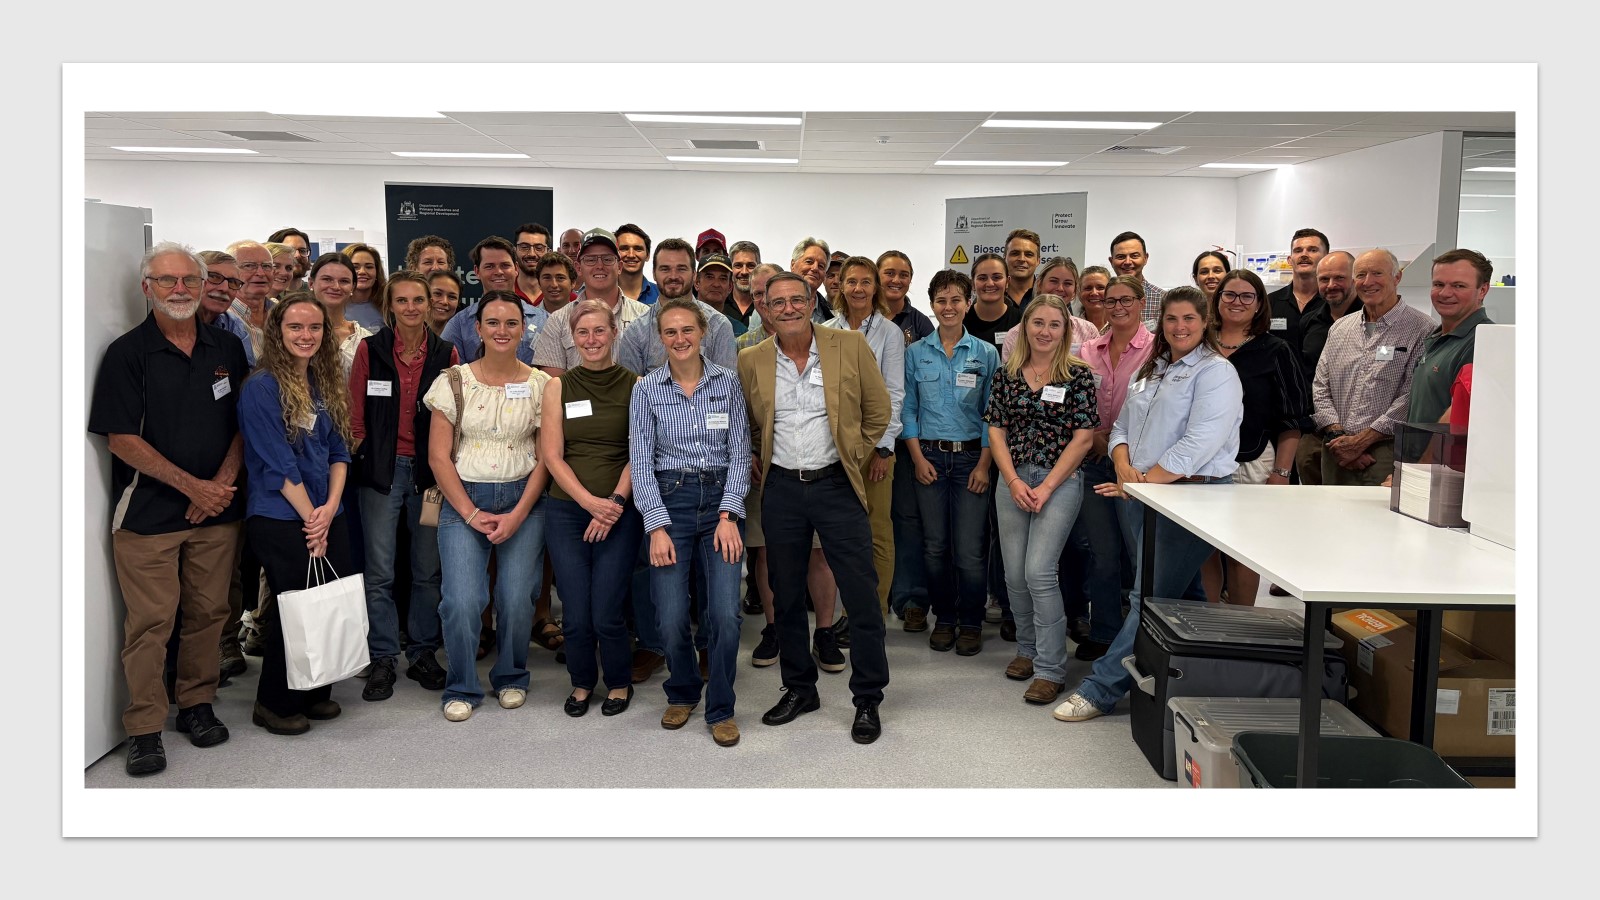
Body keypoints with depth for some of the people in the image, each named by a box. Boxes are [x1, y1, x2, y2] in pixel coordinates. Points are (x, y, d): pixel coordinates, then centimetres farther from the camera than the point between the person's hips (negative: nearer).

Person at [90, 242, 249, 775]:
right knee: (150, 621, -1)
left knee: (208, 612, 10)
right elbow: (122, 438, -8)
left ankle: (197, 704, 25)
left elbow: (244, 424, 10)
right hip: (149, 512, -3)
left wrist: (223, 483, -5)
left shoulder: (227, 349, 8)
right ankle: (145, 729, 10)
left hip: (217, 509, 4)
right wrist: (192, 485, -12)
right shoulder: (128, 353, -4)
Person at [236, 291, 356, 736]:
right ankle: (275, 704, 18)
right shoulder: (261, 387, -11)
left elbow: (338, 451, 10)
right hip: (281, 520, -6)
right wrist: (311, 518, -11)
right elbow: (277, 464, -13)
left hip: (327, 516, 7)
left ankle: (316, 692, 27)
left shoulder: (327, 385, 11)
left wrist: (330, 507, -5)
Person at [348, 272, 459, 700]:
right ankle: (382, 659, 13)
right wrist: (364, 458, -5)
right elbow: (356, 415, 2)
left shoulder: (446, 354, 3)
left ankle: (423, 653, 21)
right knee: (379, 571, 1)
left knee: (428, 569, 8)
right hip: (381, 471, -1)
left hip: (430, 470, 1)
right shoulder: (370, 350, 0)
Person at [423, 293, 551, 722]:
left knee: (517, 598, -3)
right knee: (461, 601, -9)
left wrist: (518, 514, -8)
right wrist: (471, 514, -7)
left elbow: (545, 457, 1)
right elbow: (438, 456, -1)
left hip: (523, 500, 1)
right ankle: (461, 688, 13)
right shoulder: (454, 381, 0)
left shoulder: (540, 385, 2)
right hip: (463, 499, 0)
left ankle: (511, 678, 22)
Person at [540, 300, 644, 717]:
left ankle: (619, 683, 22)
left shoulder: (634, 385, 2)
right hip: (567, 510, 2)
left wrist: (615, 502, -13)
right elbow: (552, 454, 0)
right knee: (575, 615, 2)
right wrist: (589, 501, -12)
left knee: (606, 614, -4)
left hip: (619, 511, -1)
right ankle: (581, 682, 28)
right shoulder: (558, 387, 5)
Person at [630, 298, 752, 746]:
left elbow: (740, 451, 2)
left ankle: (720, 710, 12)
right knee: (672, 619, -4)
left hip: (721, 498, 0)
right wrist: (657, 526, -9)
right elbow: (641, 461, -1)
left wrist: (728, 515, -8)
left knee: (725, 614, -10)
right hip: (669, 500, 0)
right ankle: (683, 693, 27)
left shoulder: (727, 381, 3)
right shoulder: (646, 389, 2)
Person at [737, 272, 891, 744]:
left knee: (861, 594, -1)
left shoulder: (851, 346, -3)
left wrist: (853, 454, 3)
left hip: (836, 485, -2)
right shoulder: (751, 361, 3)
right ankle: (799, 688, 28)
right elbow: (743, 424, 18)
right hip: (781, 489, 2)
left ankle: (868, 699, 13)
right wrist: (755, 462, 7)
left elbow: (878, 410, 6)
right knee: (786, 594, 11)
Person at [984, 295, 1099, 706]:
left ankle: (1050, 669, -2)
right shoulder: (1006, 374, 7)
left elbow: (1083, 438, -6)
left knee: (1039, 572, -12)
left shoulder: (1078, 375, -3)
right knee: (1015, 574, 8)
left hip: (1060, 481, -4)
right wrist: (1015, 482, -6)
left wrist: (1046, 487, -11)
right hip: (1013, 481, 4)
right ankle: (1028, 649, 28)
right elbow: (996, 431, 6)